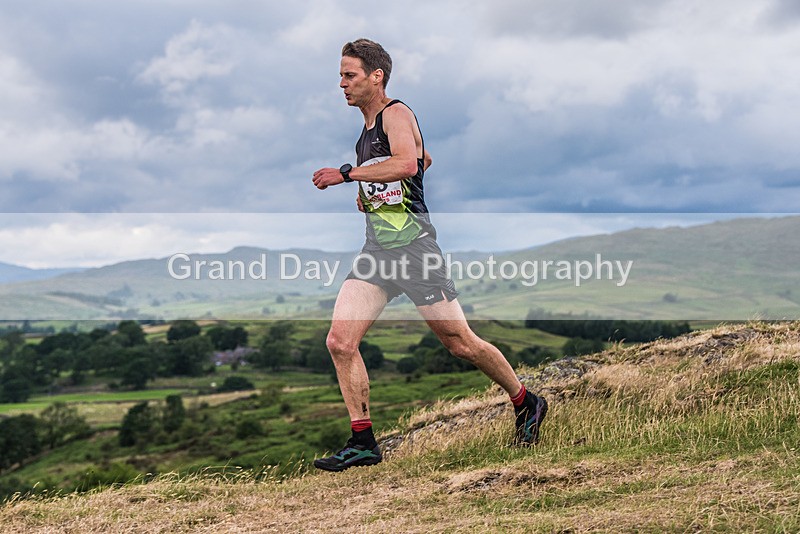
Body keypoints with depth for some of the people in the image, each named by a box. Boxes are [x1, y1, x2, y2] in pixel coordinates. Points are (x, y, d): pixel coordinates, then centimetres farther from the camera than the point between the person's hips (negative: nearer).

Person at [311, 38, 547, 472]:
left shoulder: (396, 113, -8)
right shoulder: (368, 128, 19)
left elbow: (408, 163, -29)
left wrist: (346, 174, -26)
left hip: (413, 245, -8)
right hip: (376, 249, 8)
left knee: (460, 343, 1)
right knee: (340, 342, -8)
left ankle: (525, 404, 24)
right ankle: (362, 443, 0)